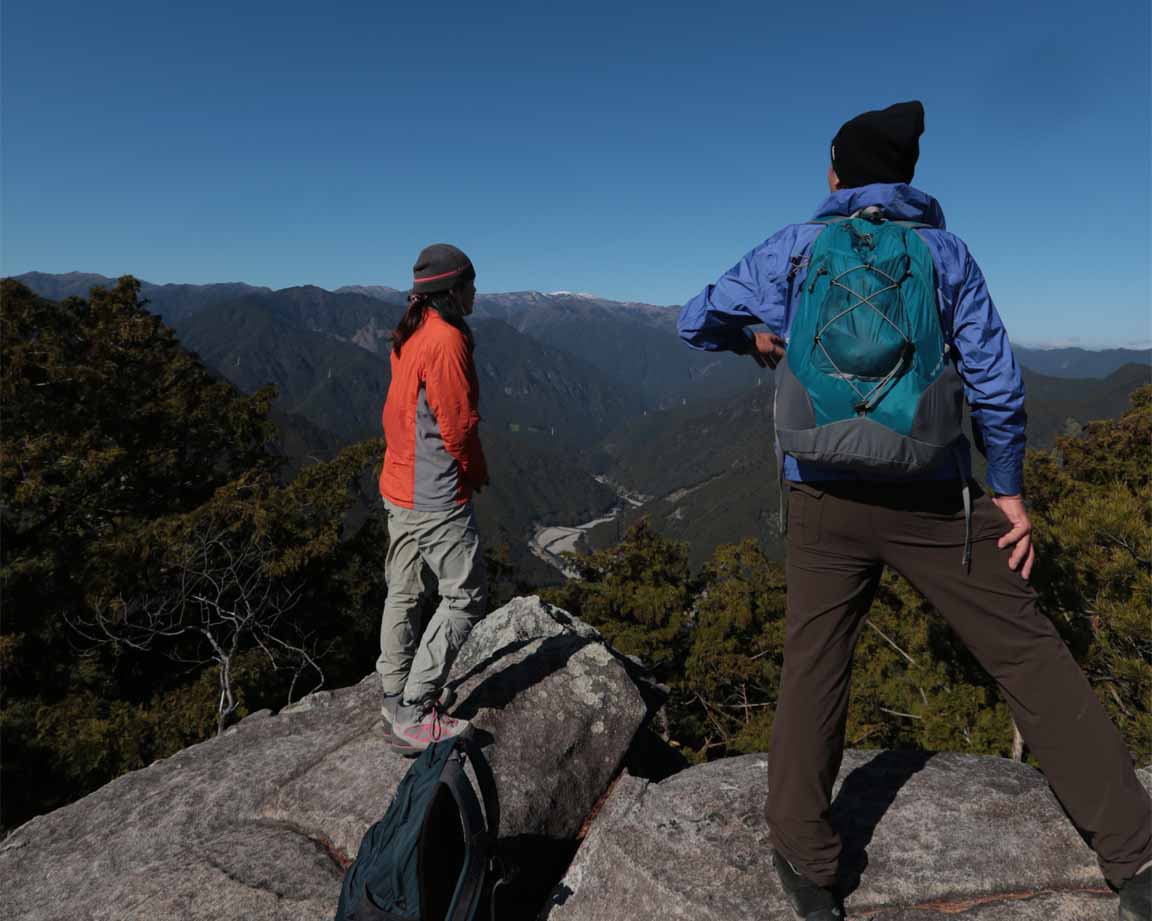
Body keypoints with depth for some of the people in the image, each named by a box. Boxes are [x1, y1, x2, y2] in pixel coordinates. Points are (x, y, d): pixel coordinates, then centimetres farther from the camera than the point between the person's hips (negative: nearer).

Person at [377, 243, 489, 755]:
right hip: (436, 496, -10)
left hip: (398, 487, 10)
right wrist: (477, 473, 0)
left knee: (403, 593, 16)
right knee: (465, 597, -1)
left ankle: (396, 699, 29)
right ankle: (414, 716, 1)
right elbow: (458, 425, -19)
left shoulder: (409, 337, 10)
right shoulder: (446, 340, -18)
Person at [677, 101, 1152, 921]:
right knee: (1031, 657, 10)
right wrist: (1009, 490, 8)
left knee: (813, 668, 10)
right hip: (932, 499, 0)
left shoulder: (793, 249, 4)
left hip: (827, 499, 1)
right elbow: (996, 382, 1)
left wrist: (757, 338, 28)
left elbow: (697, 321, 9)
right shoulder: (944, 251, 4)